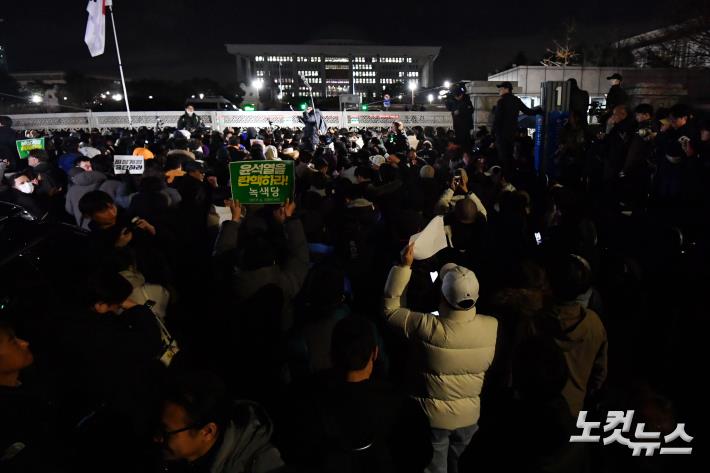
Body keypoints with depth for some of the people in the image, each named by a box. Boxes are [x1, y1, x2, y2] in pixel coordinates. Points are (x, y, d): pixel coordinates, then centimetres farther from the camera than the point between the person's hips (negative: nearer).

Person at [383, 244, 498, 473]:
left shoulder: (427, 328, -32)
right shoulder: (492, 327, -20)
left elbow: (389, 307, -17)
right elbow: (487, 366, -1)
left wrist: (404, 265, -19)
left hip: (433, 416, -3)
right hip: (469, 415, 3)